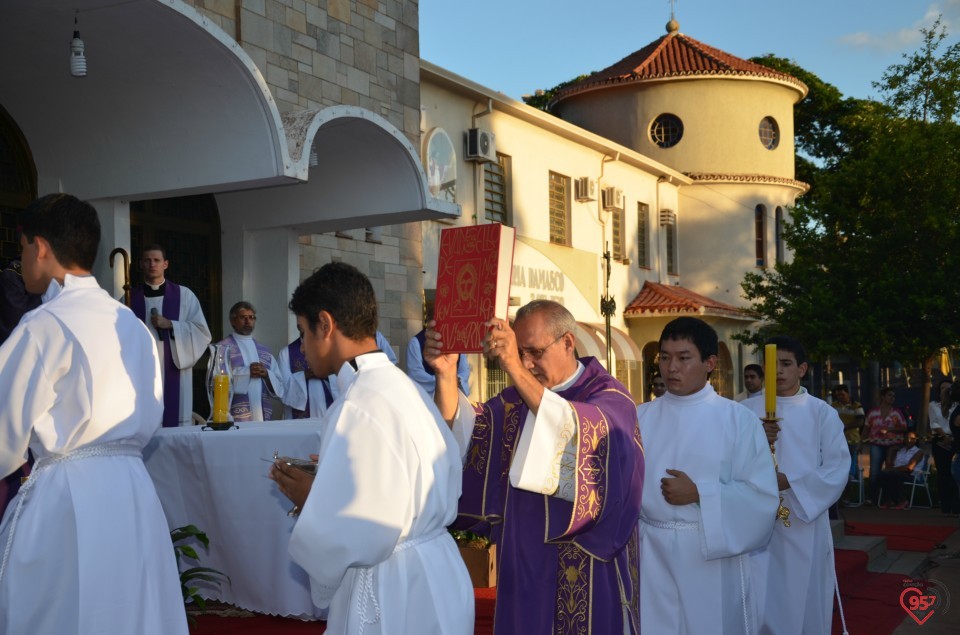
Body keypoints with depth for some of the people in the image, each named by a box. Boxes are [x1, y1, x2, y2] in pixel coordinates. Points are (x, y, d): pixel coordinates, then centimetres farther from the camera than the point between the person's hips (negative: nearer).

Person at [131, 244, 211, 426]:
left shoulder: (184, 295, 7)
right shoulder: (129, 298, 9)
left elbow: (202, 333, 2)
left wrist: (170, 325, -9)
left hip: (174, 375, 0)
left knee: (176, 422, -4)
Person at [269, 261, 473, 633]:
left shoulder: (360, 405, -22)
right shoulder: (402, 387, 8)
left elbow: (359, 536, -27)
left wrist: (308, 498, -9)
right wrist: (331, 476, 8)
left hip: (393, 598, -9)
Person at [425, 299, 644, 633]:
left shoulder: (610, 398, -8)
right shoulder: (518, 398, 7)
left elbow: (581, 432, -31)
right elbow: (465, 430, -8)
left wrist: (516, 371, -38)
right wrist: (447, 374, -25)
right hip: (525, 563, 5)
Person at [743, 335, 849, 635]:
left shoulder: (822, 412, 2)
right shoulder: (747, 410, 6)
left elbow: (837, 469, -5)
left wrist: (789, 481, -16)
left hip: (804, 521, 0)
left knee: (803, 603, 8)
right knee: (755, 605, -2)